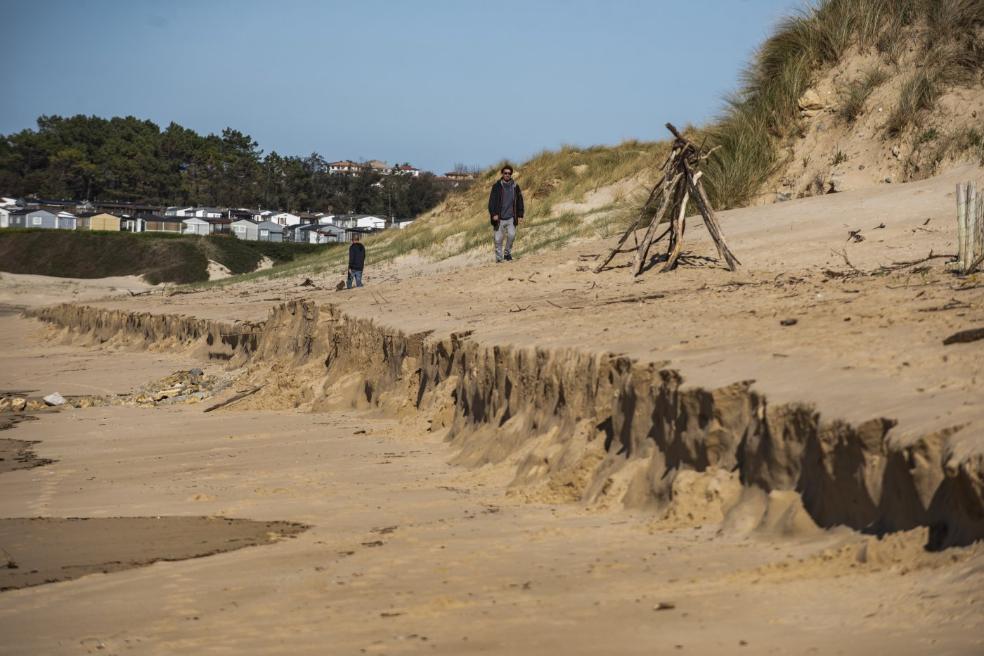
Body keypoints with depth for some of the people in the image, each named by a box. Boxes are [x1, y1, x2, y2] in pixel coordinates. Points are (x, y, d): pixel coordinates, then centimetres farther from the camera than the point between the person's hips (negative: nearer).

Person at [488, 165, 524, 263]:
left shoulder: (515, 187, 6)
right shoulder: (496, 186, -3)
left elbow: (519, 201, 12)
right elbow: (491, 201, -5)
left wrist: (520, 215, 6)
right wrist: (493, 214, -14)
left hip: (511, 218, 2)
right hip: (499, 218, -2)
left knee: (512, 235, -14)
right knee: (498, 239, 0)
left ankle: (507, 253, 7)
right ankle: (499, 257, 12)